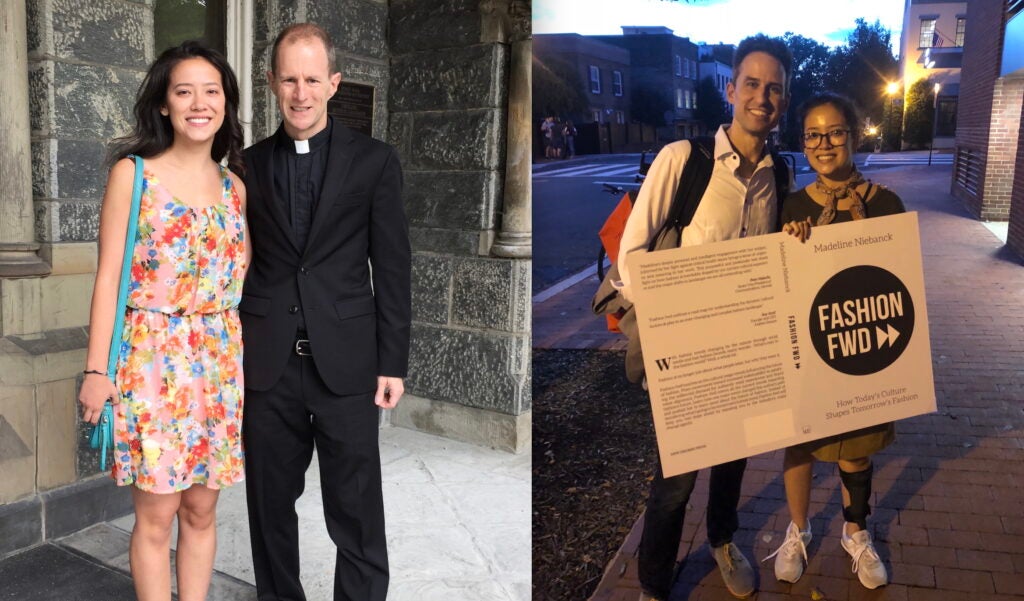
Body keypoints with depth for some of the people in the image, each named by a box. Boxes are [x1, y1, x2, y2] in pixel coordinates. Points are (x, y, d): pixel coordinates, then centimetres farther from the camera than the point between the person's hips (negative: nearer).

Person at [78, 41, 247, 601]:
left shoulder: (235, 186, 9)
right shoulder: (131, 174, -2)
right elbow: (108, 277, -4)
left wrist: (248, 359, 6)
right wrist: (96, 369, -7)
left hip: (220, 363, 4)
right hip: (151, 361, -3)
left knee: (201, 509, 11)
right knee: (156, 516, 3)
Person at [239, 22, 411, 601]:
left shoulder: (375, 160, 0)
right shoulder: (249, 164, 8)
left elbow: (393, 269, -1)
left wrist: (393, 363, -4)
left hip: (346, 362, -2)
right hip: (267, 362, 3)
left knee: (356, 511, 4)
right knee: (271, 504, 15)